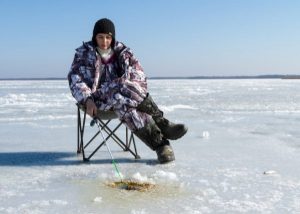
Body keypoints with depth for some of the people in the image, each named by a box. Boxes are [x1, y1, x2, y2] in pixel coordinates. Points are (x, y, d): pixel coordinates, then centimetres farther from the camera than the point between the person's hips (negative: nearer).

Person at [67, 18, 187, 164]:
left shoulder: (123, 52, 10)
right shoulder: (84, 53, 5)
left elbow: (140, 76, 5)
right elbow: (75, 80, -4)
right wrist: (88, 100, -20)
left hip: (121, 96, 2)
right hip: (99, 100, -2)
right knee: (121, 100, -35)